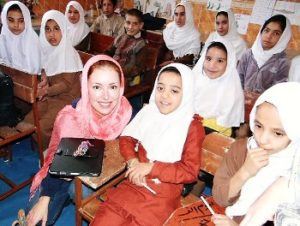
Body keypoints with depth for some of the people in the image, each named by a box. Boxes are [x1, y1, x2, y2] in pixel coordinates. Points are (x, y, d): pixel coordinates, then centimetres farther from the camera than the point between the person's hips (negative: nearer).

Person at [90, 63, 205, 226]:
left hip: (162, 198, -3)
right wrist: (132, 162, -11)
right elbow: (127, 138, 9)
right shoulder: (148, 112, 2)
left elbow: (191, 171, -12)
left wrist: (151, 167, -18)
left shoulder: (192, 127, -10)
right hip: (132, 186, 3)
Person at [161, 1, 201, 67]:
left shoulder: (194, 35, -11)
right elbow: (162, 46, 5)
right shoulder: (169, 27, 2)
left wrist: (172, 62, -22)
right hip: (166, 62, 4)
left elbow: (189, 58, -14)